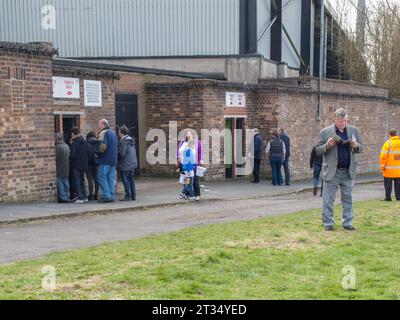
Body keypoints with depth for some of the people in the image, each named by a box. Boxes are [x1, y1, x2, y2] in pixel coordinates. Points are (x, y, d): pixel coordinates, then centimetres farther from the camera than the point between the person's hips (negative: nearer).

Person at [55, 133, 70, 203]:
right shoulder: (67, 146, 9)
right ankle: (67, 197, 15)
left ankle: (63, 198, -4)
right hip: (66, 169, 8)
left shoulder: (57, 147, -16)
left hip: (59, 169, -8)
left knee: (60, 184, -3)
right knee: (66, 183, 12)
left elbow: (56, 158, -16)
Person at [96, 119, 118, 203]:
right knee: (111, 178, 9)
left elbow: (103, 146, -21)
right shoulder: (113, 133, 19)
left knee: (101, 177, -5)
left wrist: (97, 153, -7)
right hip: (113, 160, 9)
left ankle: (106, 195, -10)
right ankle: (111, 196, 9)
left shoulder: (103, 133, -10)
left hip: (105, 160, -8)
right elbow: (116, 146, 22)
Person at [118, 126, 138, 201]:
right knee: (131, 179, 14)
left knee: (126, 180, -2)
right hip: (133, 164, 9)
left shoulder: (123, 141, -16)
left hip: (125, 165, -9)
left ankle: (128, 196, -1)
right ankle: (133, 196, 16)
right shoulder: (131, 140, 12)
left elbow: (122, 153, -19)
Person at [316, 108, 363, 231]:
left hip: (348, 171, 3)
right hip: (332, 172, -3)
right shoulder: (325, 132, -2)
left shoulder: (354, 131, 8)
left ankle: (347, 223, 18)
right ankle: (328, 224, 8)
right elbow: (318, 151, -1)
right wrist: (327, 146, -20)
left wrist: (355, 145, -11)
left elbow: (360, 148, 12)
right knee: (328, 199, 0)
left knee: (348, 198, 10)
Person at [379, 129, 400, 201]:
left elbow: (383, 156, -12)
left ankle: (388, 197, 0)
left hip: (389, 169, -4)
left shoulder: (388, 143, -10)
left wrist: (382, 167, -5)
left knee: (388, 184, 2)